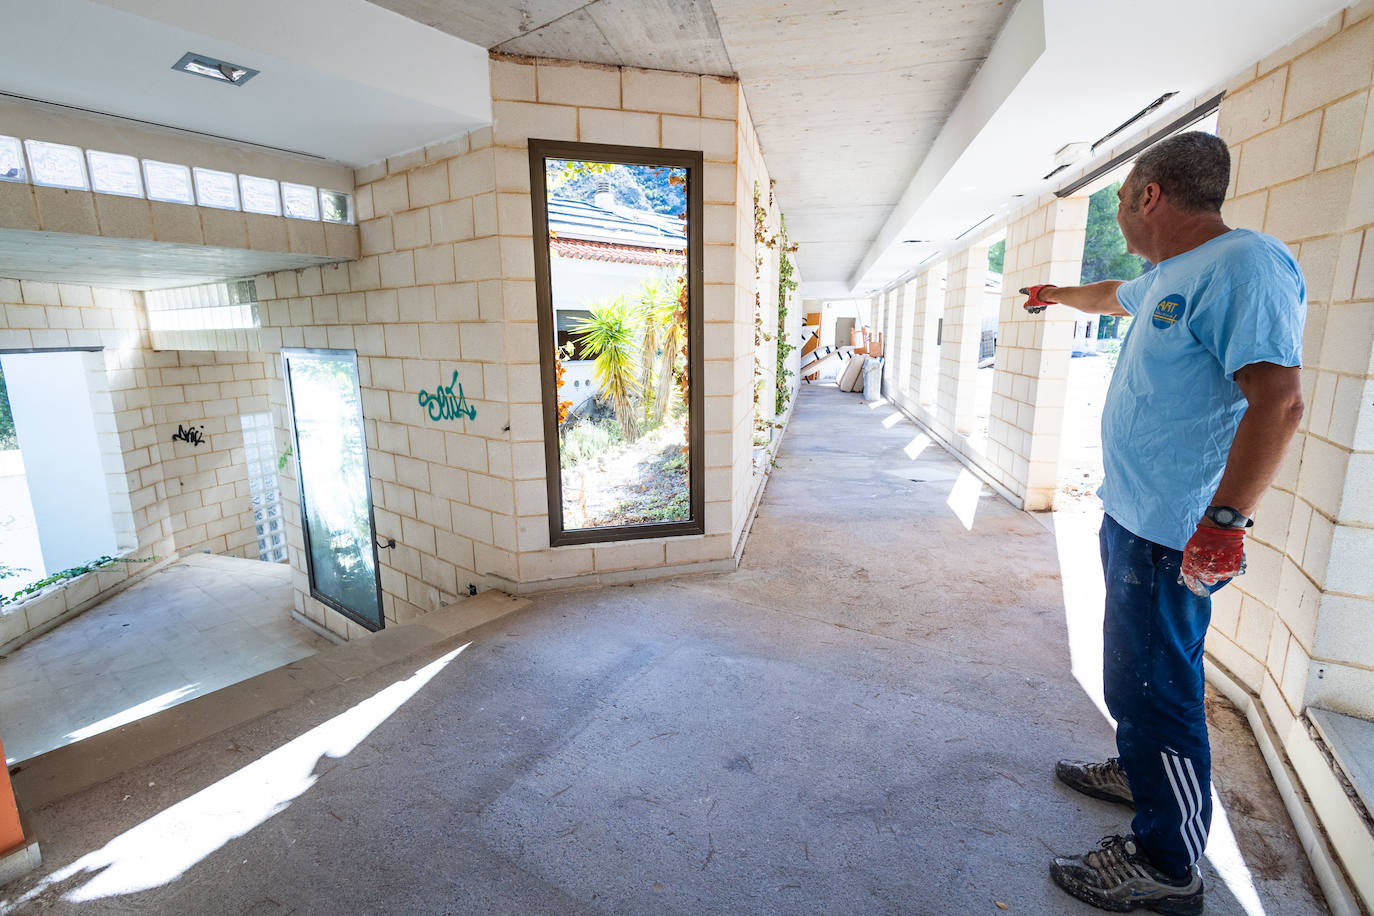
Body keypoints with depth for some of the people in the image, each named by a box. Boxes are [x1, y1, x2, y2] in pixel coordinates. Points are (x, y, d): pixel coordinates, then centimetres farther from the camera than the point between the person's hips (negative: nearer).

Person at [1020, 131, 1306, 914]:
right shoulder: (1168, 277, 14)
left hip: (1176, 533, -10)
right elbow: (1113, 298, 38)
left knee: (1153, 685, -1)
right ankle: (1139, 771, 44)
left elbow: (1279, 400, -27)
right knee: (1137, 670, 24)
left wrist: (1228, 518, -31)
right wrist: (1059, 295, 55)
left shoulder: (1246, 266, -17)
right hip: (1134, 515, 10)